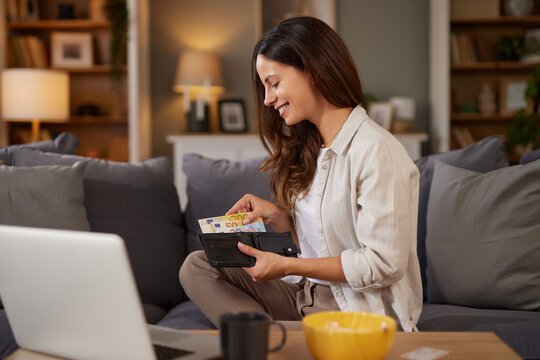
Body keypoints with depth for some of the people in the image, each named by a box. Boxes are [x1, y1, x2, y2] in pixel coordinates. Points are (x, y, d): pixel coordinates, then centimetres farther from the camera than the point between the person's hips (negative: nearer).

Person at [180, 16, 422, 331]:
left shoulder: (377, 151, -18)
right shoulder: (306, 148, 10)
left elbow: (384, 265, -20)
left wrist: (287, 266, -16)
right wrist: (277, 216, -3)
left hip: (365, 315, -9)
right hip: (309, 298, 9)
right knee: (197, 266, -1)